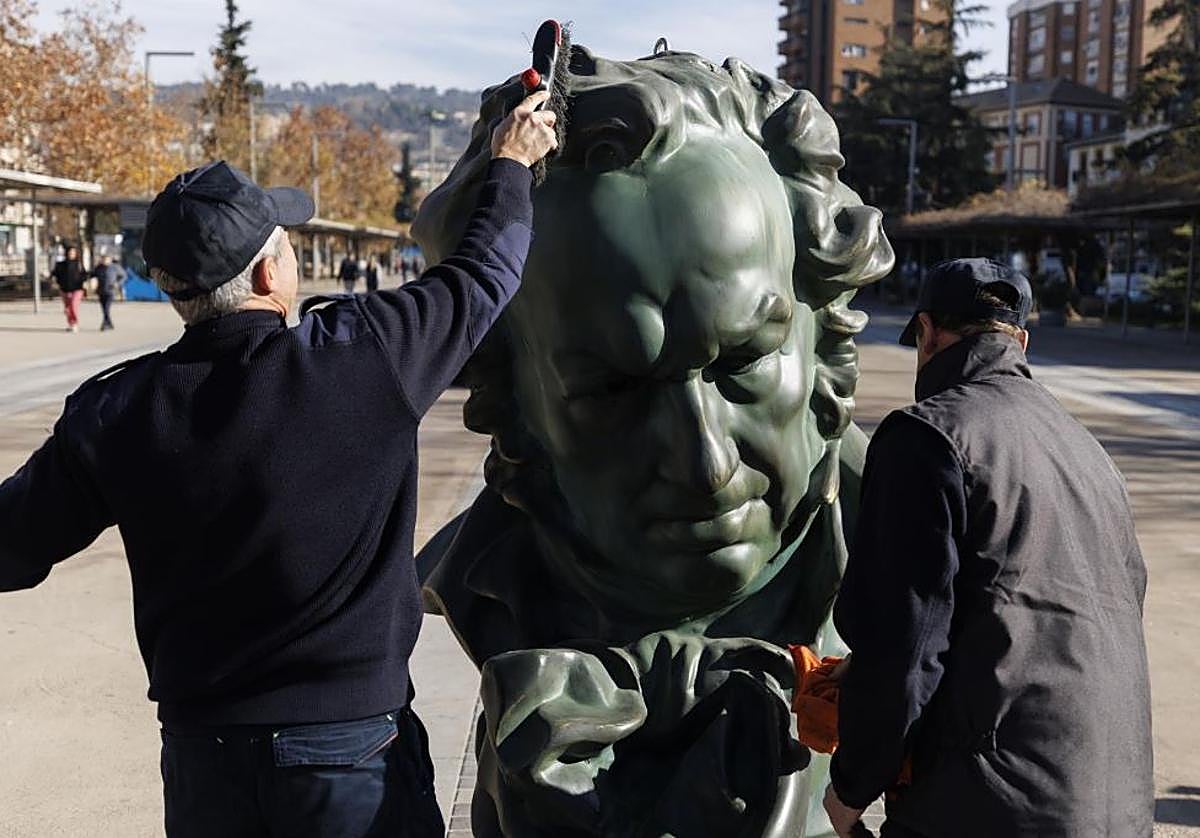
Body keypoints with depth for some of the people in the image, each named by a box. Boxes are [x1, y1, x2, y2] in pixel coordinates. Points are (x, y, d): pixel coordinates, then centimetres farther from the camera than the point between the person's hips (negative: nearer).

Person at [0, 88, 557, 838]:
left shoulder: (114, 415, -12)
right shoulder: (363, 356, -18)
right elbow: (483, 274, -1)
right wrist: (512, 164, 17)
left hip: (202, 756, 3)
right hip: (354, 750, -2)